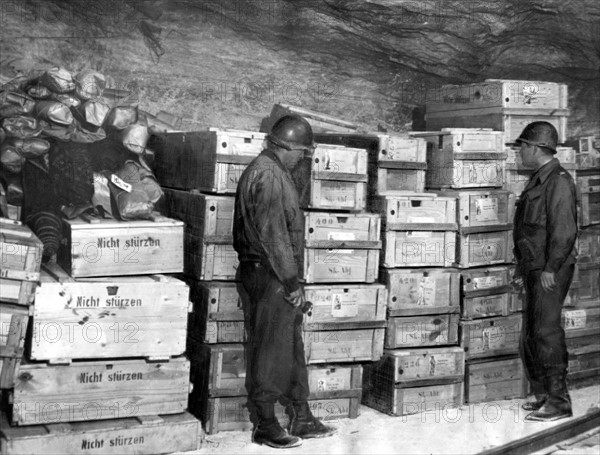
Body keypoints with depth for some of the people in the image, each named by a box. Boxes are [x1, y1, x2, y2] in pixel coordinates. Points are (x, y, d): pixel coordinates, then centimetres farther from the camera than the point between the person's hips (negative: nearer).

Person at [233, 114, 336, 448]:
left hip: (279, 277, 10)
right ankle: (265, 426, 11)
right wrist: (291, 282, -19)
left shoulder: (274, 172, 16)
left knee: (293, 349, 15)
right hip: (268, 276, -10)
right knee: (268, 354, 0)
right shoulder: (267, 175, -17)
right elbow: (273, 235, -22)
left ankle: (302, 420, 25)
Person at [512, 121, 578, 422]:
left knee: (546, 332, -9)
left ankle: (559, 402, -3)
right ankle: (542, 394, 22)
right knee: (530, 334, 13)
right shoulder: (537, 180, 18)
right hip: (535, 270, 10)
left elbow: (564, 230, -19)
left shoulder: (558, 181, -12)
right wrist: (522, 268, 20)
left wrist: (551, 269, -20)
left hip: (551, 272, -10)